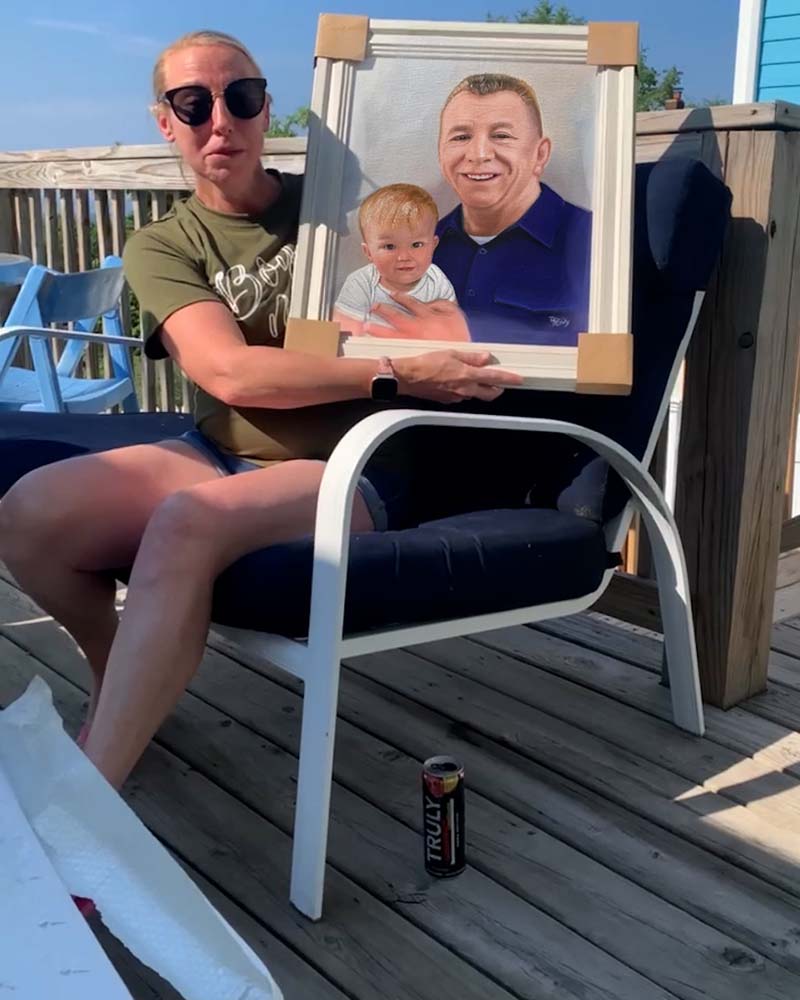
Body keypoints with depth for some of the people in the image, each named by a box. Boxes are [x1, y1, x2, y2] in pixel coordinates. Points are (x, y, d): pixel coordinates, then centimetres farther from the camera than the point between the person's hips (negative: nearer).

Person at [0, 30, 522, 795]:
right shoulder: (161, 245, 5)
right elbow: (230, 372, -15)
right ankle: (119, 676, 9)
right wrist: (397, 375, -21)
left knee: (186, 523, -34)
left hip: (351, 473, -2)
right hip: (221, 457, 3)